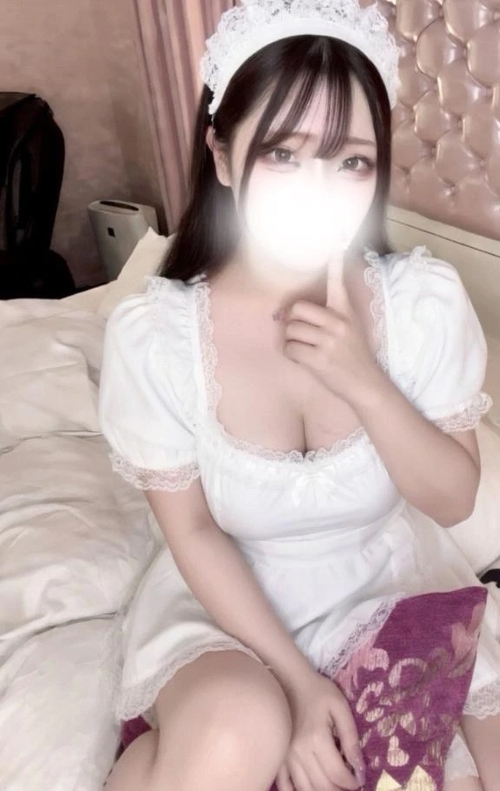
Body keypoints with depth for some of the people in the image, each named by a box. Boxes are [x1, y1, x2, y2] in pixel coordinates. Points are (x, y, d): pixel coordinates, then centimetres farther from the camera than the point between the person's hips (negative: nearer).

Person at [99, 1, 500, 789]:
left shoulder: (426, 298, -17)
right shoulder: (151, 332, -21)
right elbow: (194, 533, -11)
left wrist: (363, 382, -26)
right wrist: (295, 680, -16)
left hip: (391, 585, 4)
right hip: (229, 601, -2)